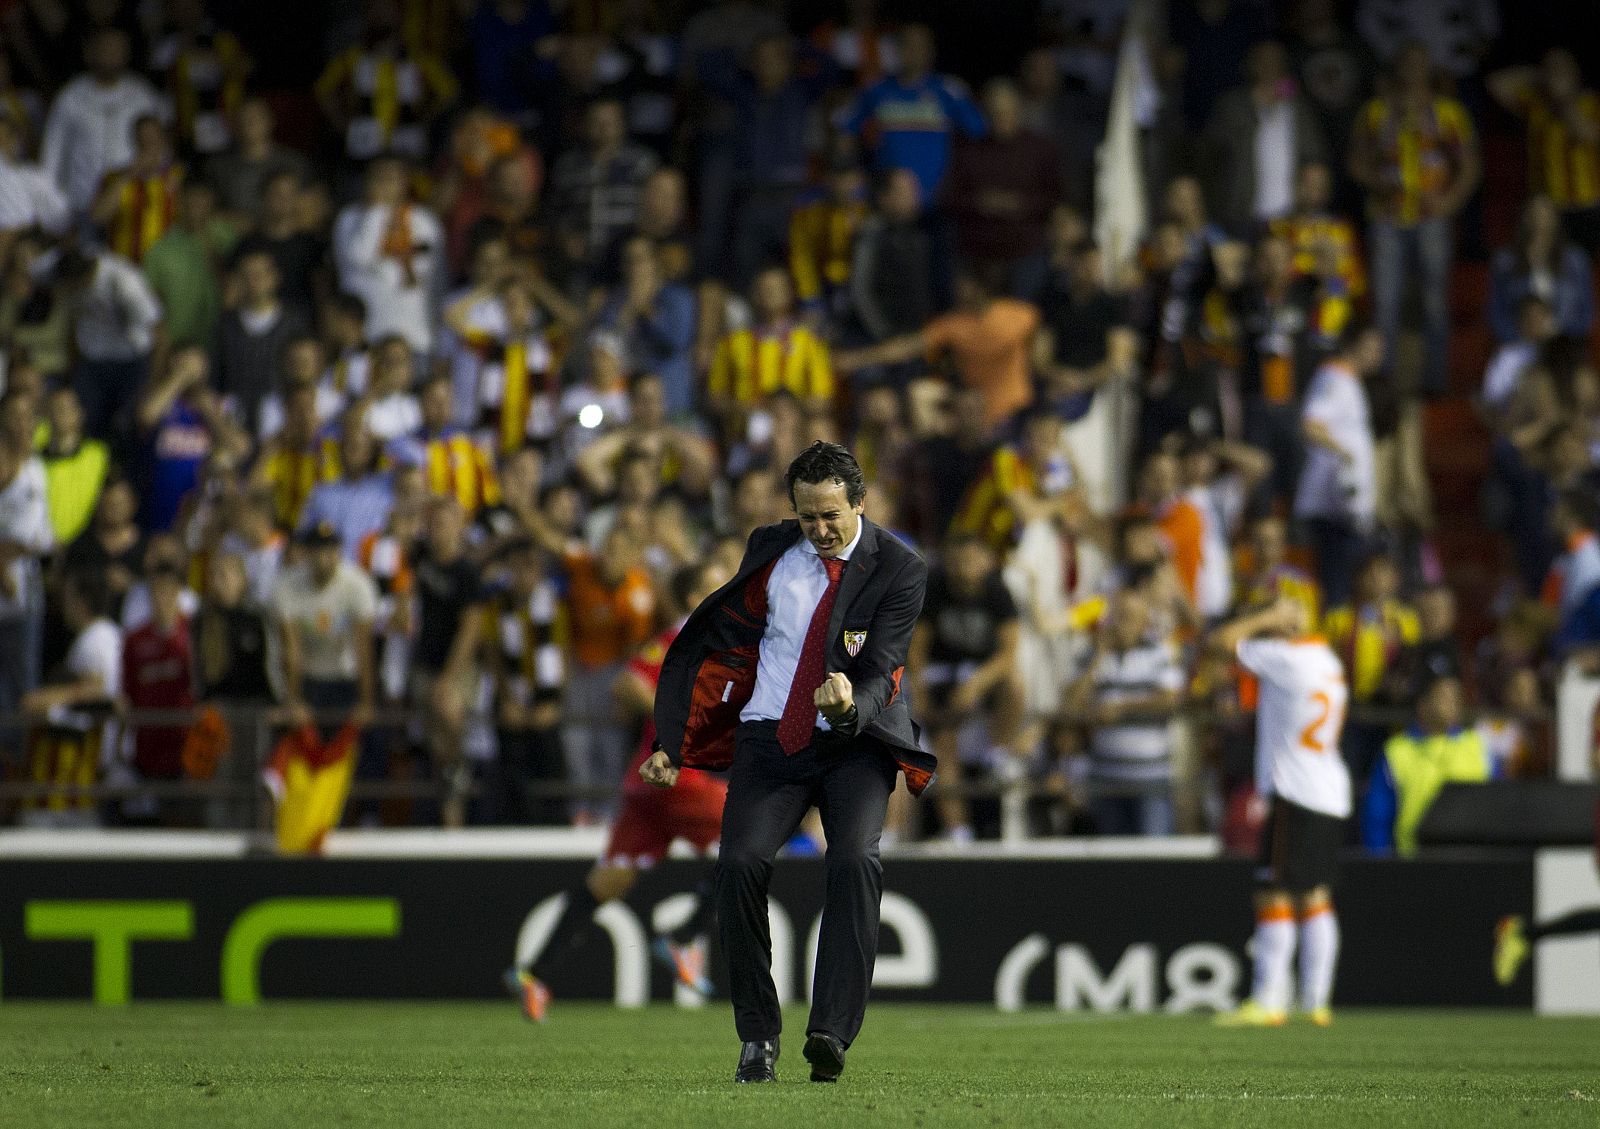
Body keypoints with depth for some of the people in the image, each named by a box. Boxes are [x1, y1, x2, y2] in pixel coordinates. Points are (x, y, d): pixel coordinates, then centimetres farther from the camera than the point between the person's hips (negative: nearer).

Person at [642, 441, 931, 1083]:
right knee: (740, 864, -19)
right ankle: (758, 1037, -8)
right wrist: (672, 742, 5)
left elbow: (884, 673, -16)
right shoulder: (772, 551, 2)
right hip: (771, 740, 2)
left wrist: (851, 705, -40)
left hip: (856, 741, -2)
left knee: (855, 860, -28)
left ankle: (831, 1033, -33)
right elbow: (723, 643, 10)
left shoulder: (899, 571, -8)